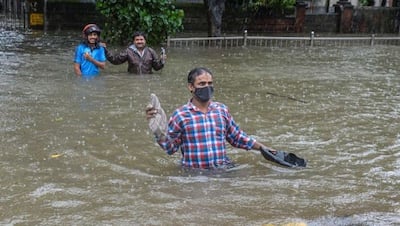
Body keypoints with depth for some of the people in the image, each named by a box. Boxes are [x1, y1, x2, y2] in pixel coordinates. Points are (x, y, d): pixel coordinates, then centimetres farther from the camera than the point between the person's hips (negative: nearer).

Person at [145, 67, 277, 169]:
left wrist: (262, 147, 18)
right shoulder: (180, 115, -2)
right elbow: (170, 148, -2)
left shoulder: (222, 110, 10)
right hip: (194, 173, -2)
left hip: (223, 168, 2)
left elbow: (237, 137, 21)